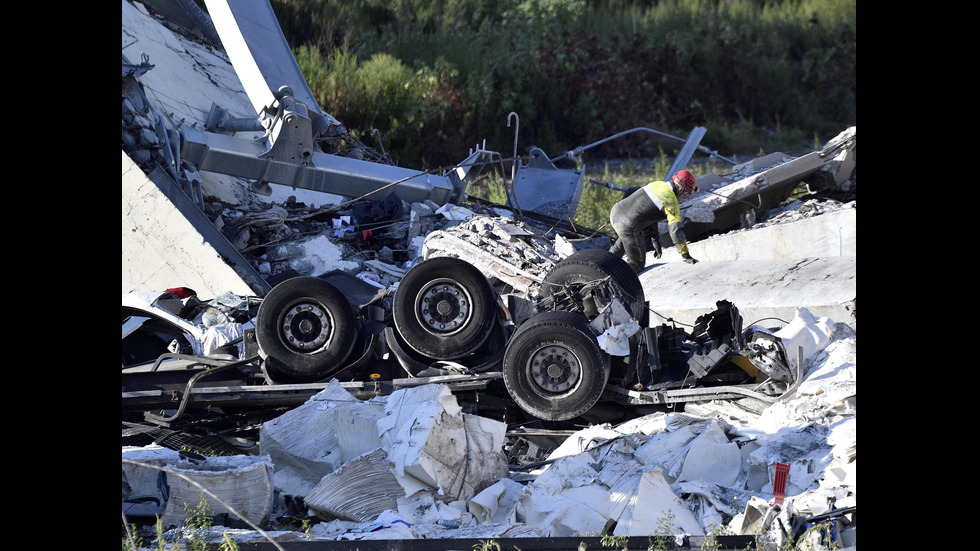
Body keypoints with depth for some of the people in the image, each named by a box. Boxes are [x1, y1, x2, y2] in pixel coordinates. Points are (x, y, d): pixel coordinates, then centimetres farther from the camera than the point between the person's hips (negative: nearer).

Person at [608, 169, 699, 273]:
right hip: (628, 227, -8)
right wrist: (686, 256, -5)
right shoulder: (671, 201, -10)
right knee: (636, 264, 7)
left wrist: (655, 240, 27)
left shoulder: (657, 184, 14)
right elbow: (675, 230, -12)